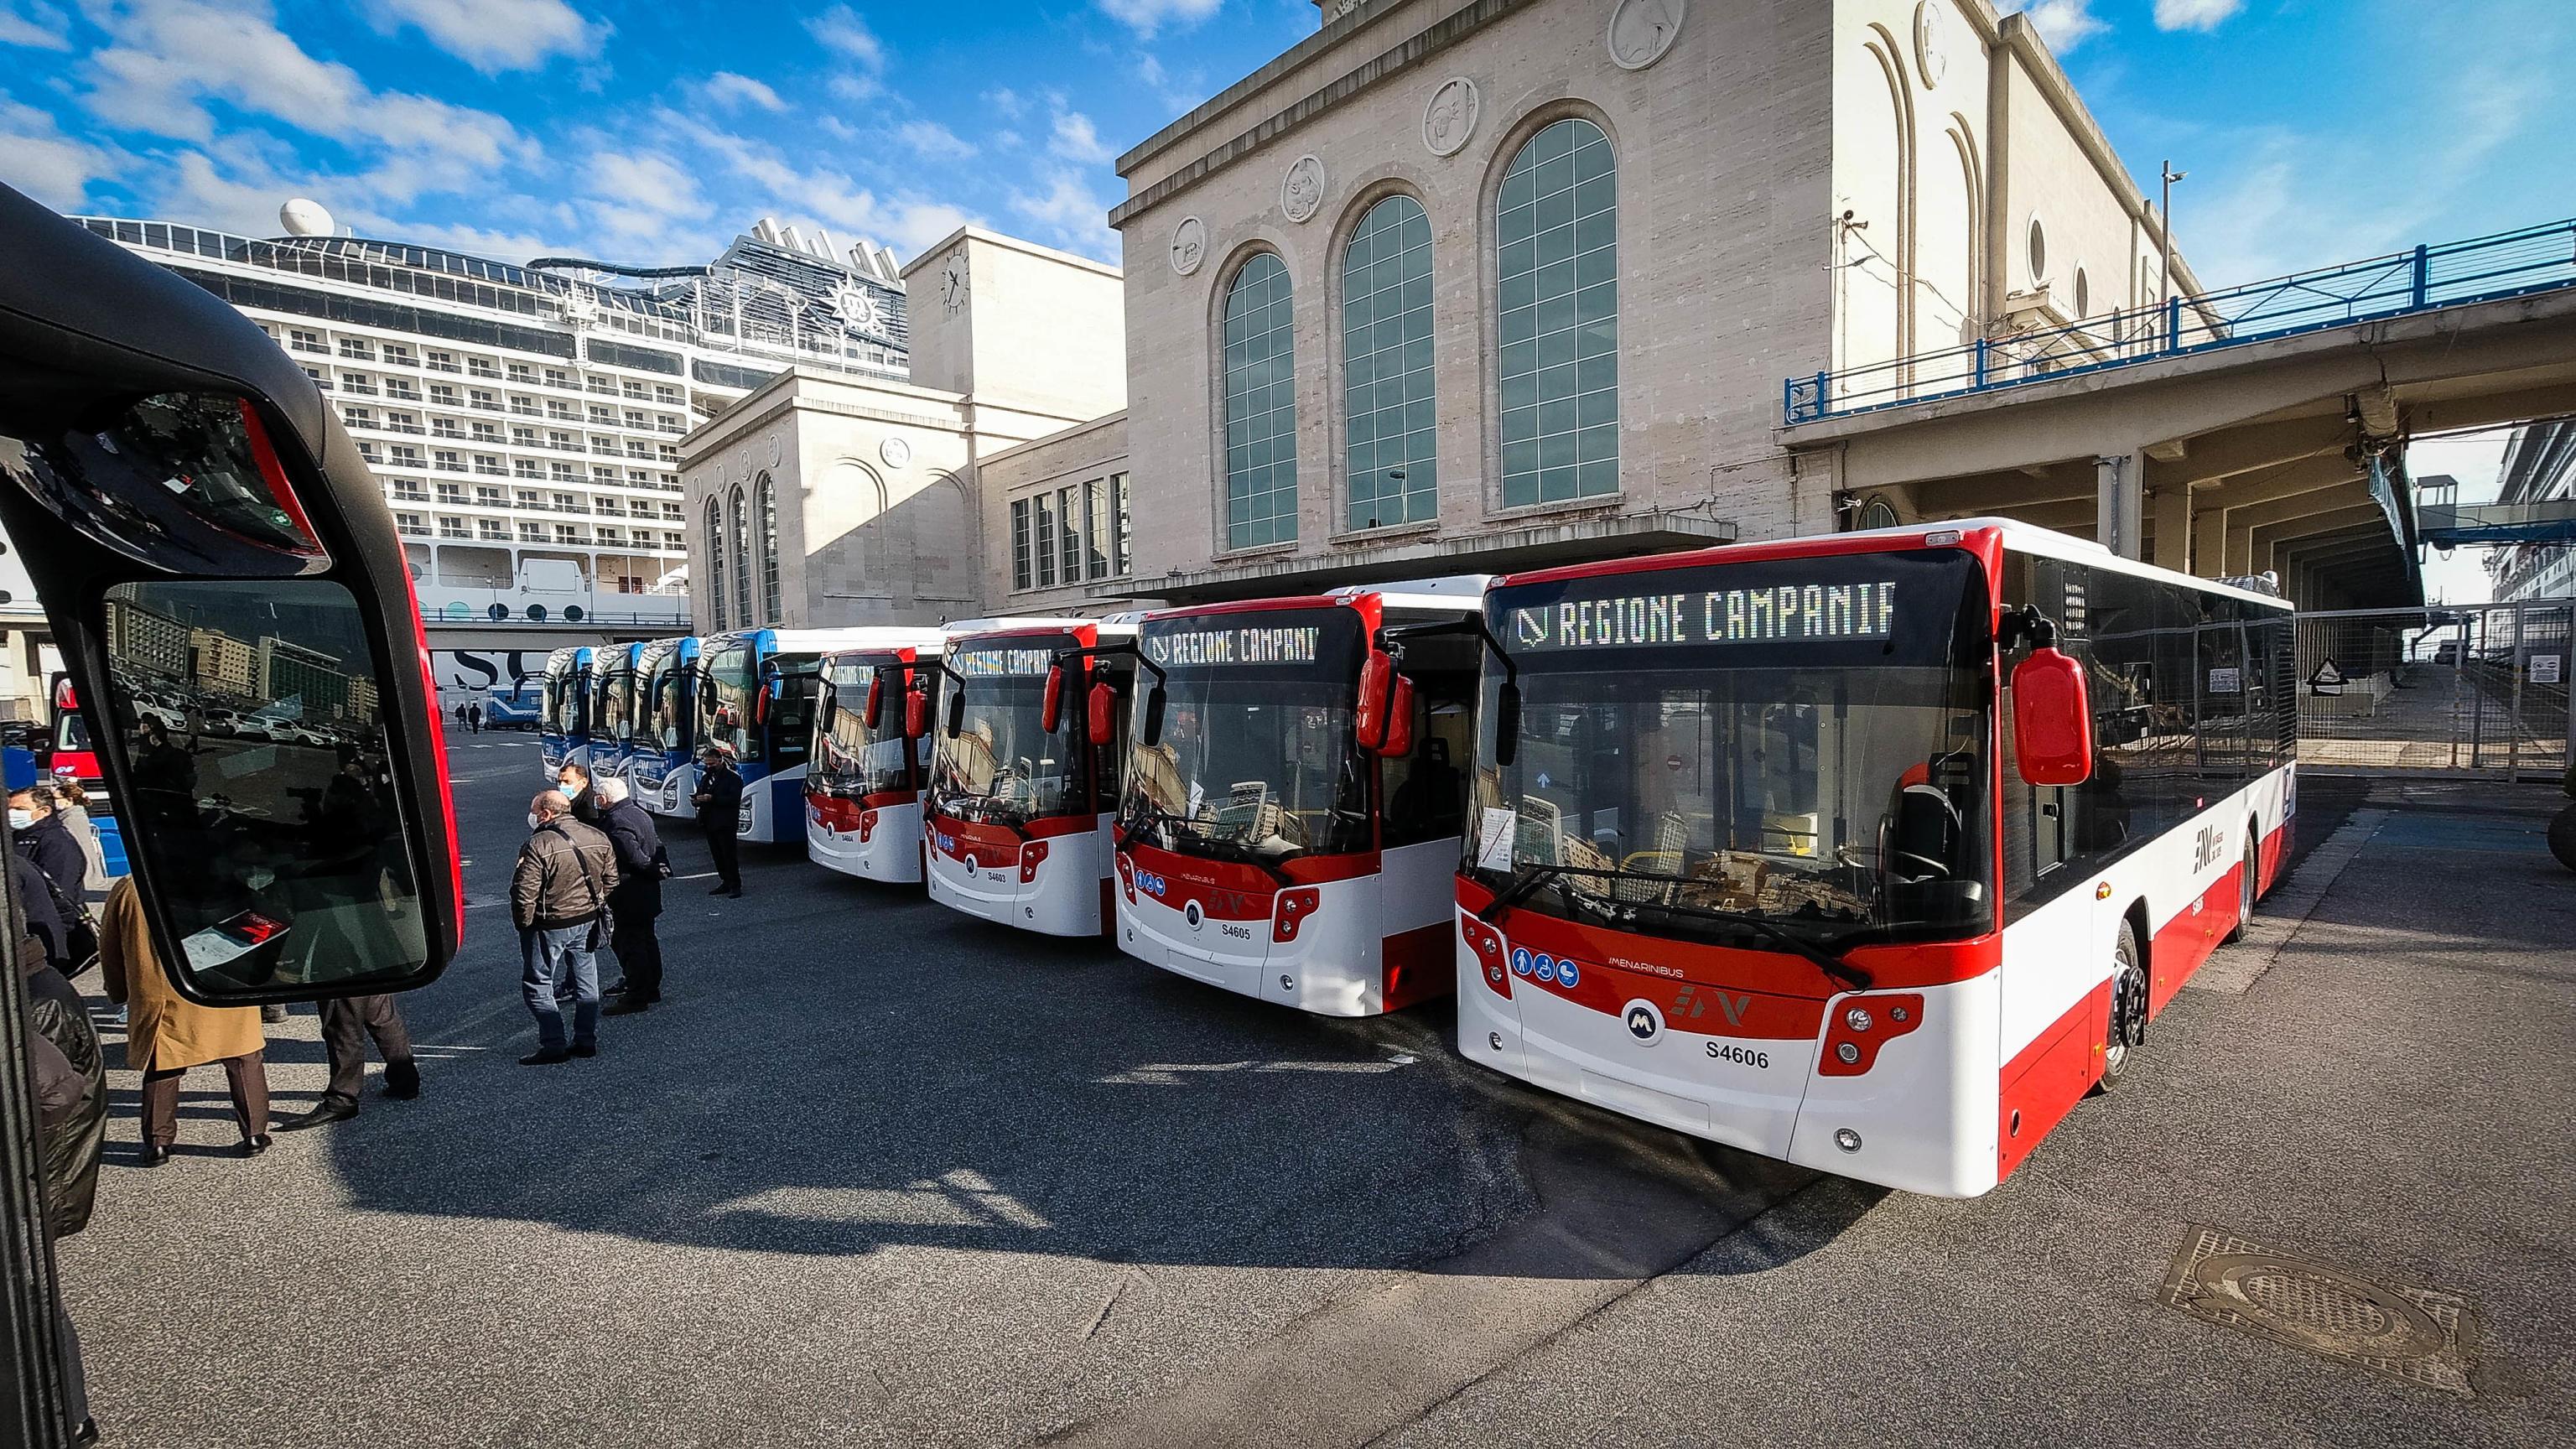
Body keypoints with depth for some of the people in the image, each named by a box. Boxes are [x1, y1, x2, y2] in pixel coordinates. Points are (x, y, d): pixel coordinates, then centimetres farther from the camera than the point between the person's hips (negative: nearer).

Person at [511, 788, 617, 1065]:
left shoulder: (539, 845, -20)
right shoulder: (599, 839, 1)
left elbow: (525, 892, -20)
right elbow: (611, 881, 8)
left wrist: (522, 924, -6)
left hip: (549, 927, -6)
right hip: (588, 923, 6)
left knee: (537, 984, 6)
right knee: (586, 982, 15)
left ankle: (553, 1045, 4)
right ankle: (587, 1040, 21)